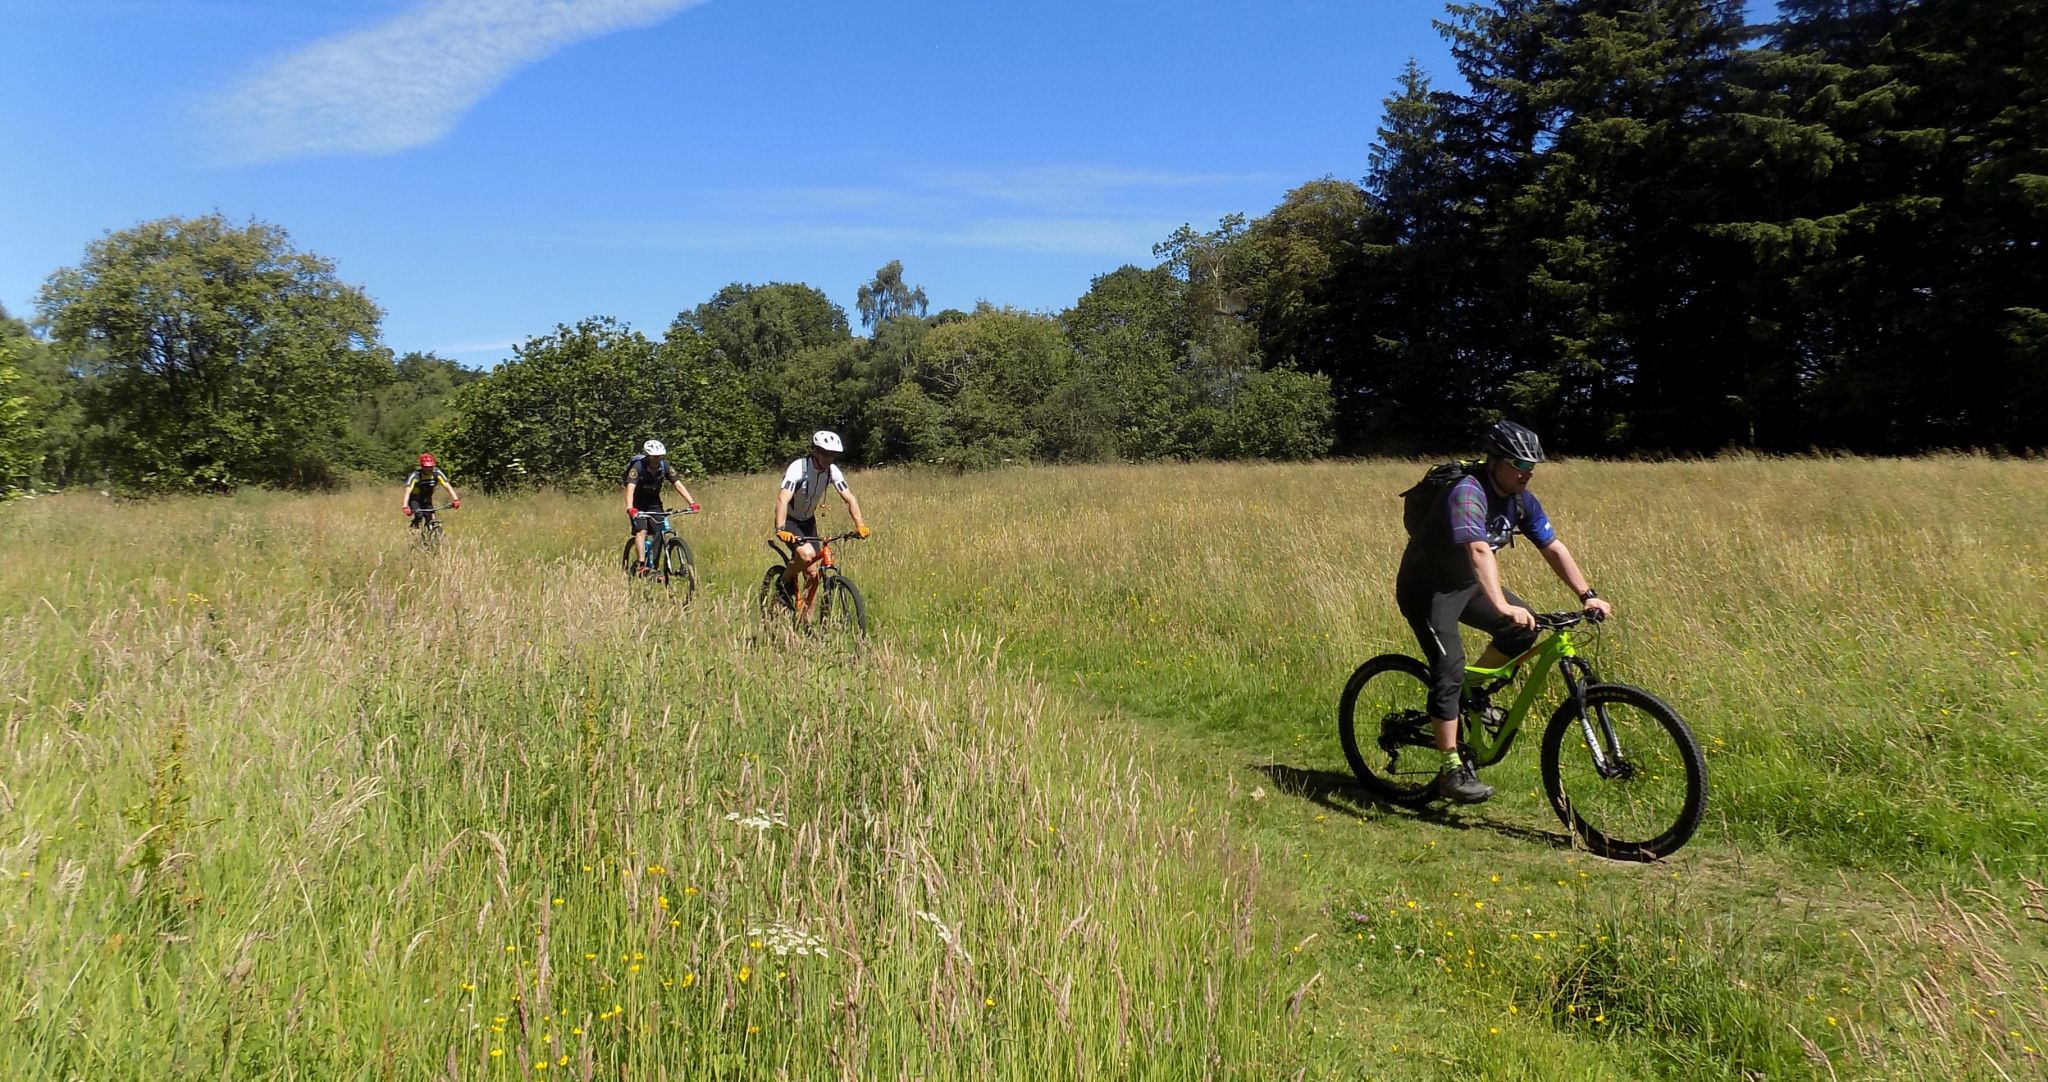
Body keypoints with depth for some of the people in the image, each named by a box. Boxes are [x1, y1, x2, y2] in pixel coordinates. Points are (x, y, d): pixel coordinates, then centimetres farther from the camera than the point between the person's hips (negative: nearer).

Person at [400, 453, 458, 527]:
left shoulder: (437, 473, -19)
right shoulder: (415, 476, -27)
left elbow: (448, 486, -25)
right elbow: (408, 491, -36)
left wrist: (455, 499, -39)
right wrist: (405, 506, -51)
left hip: (427, 500, 3)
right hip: (415, 499, -3)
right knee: (419, 516, -28)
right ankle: (414, 527, -2)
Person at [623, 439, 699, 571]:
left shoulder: (665, 467, -14)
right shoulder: (638, 467, -25)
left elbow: (678, 485, -19)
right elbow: (630, 488, -36)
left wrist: (692, 503, -32)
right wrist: (630, 508, -52)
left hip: (654, 503, 4)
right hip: (638, 504, -4)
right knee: (641, 531, -21)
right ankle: (641, 565, -24)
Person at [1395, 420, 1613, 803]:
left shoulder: (1521, 500, -2)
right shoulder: (1467, 494, -29)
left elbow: (1553, 548, 1)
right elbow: (1479, 551, -43)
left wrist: (1588, 595, -9)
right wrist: (1502, 606, -54)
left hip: (1466, 583, 8)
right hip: (1426, 586, -8)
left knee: (1523, 628, -8)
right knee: (1450, 669, -17)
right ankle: (1452, 771, -13)